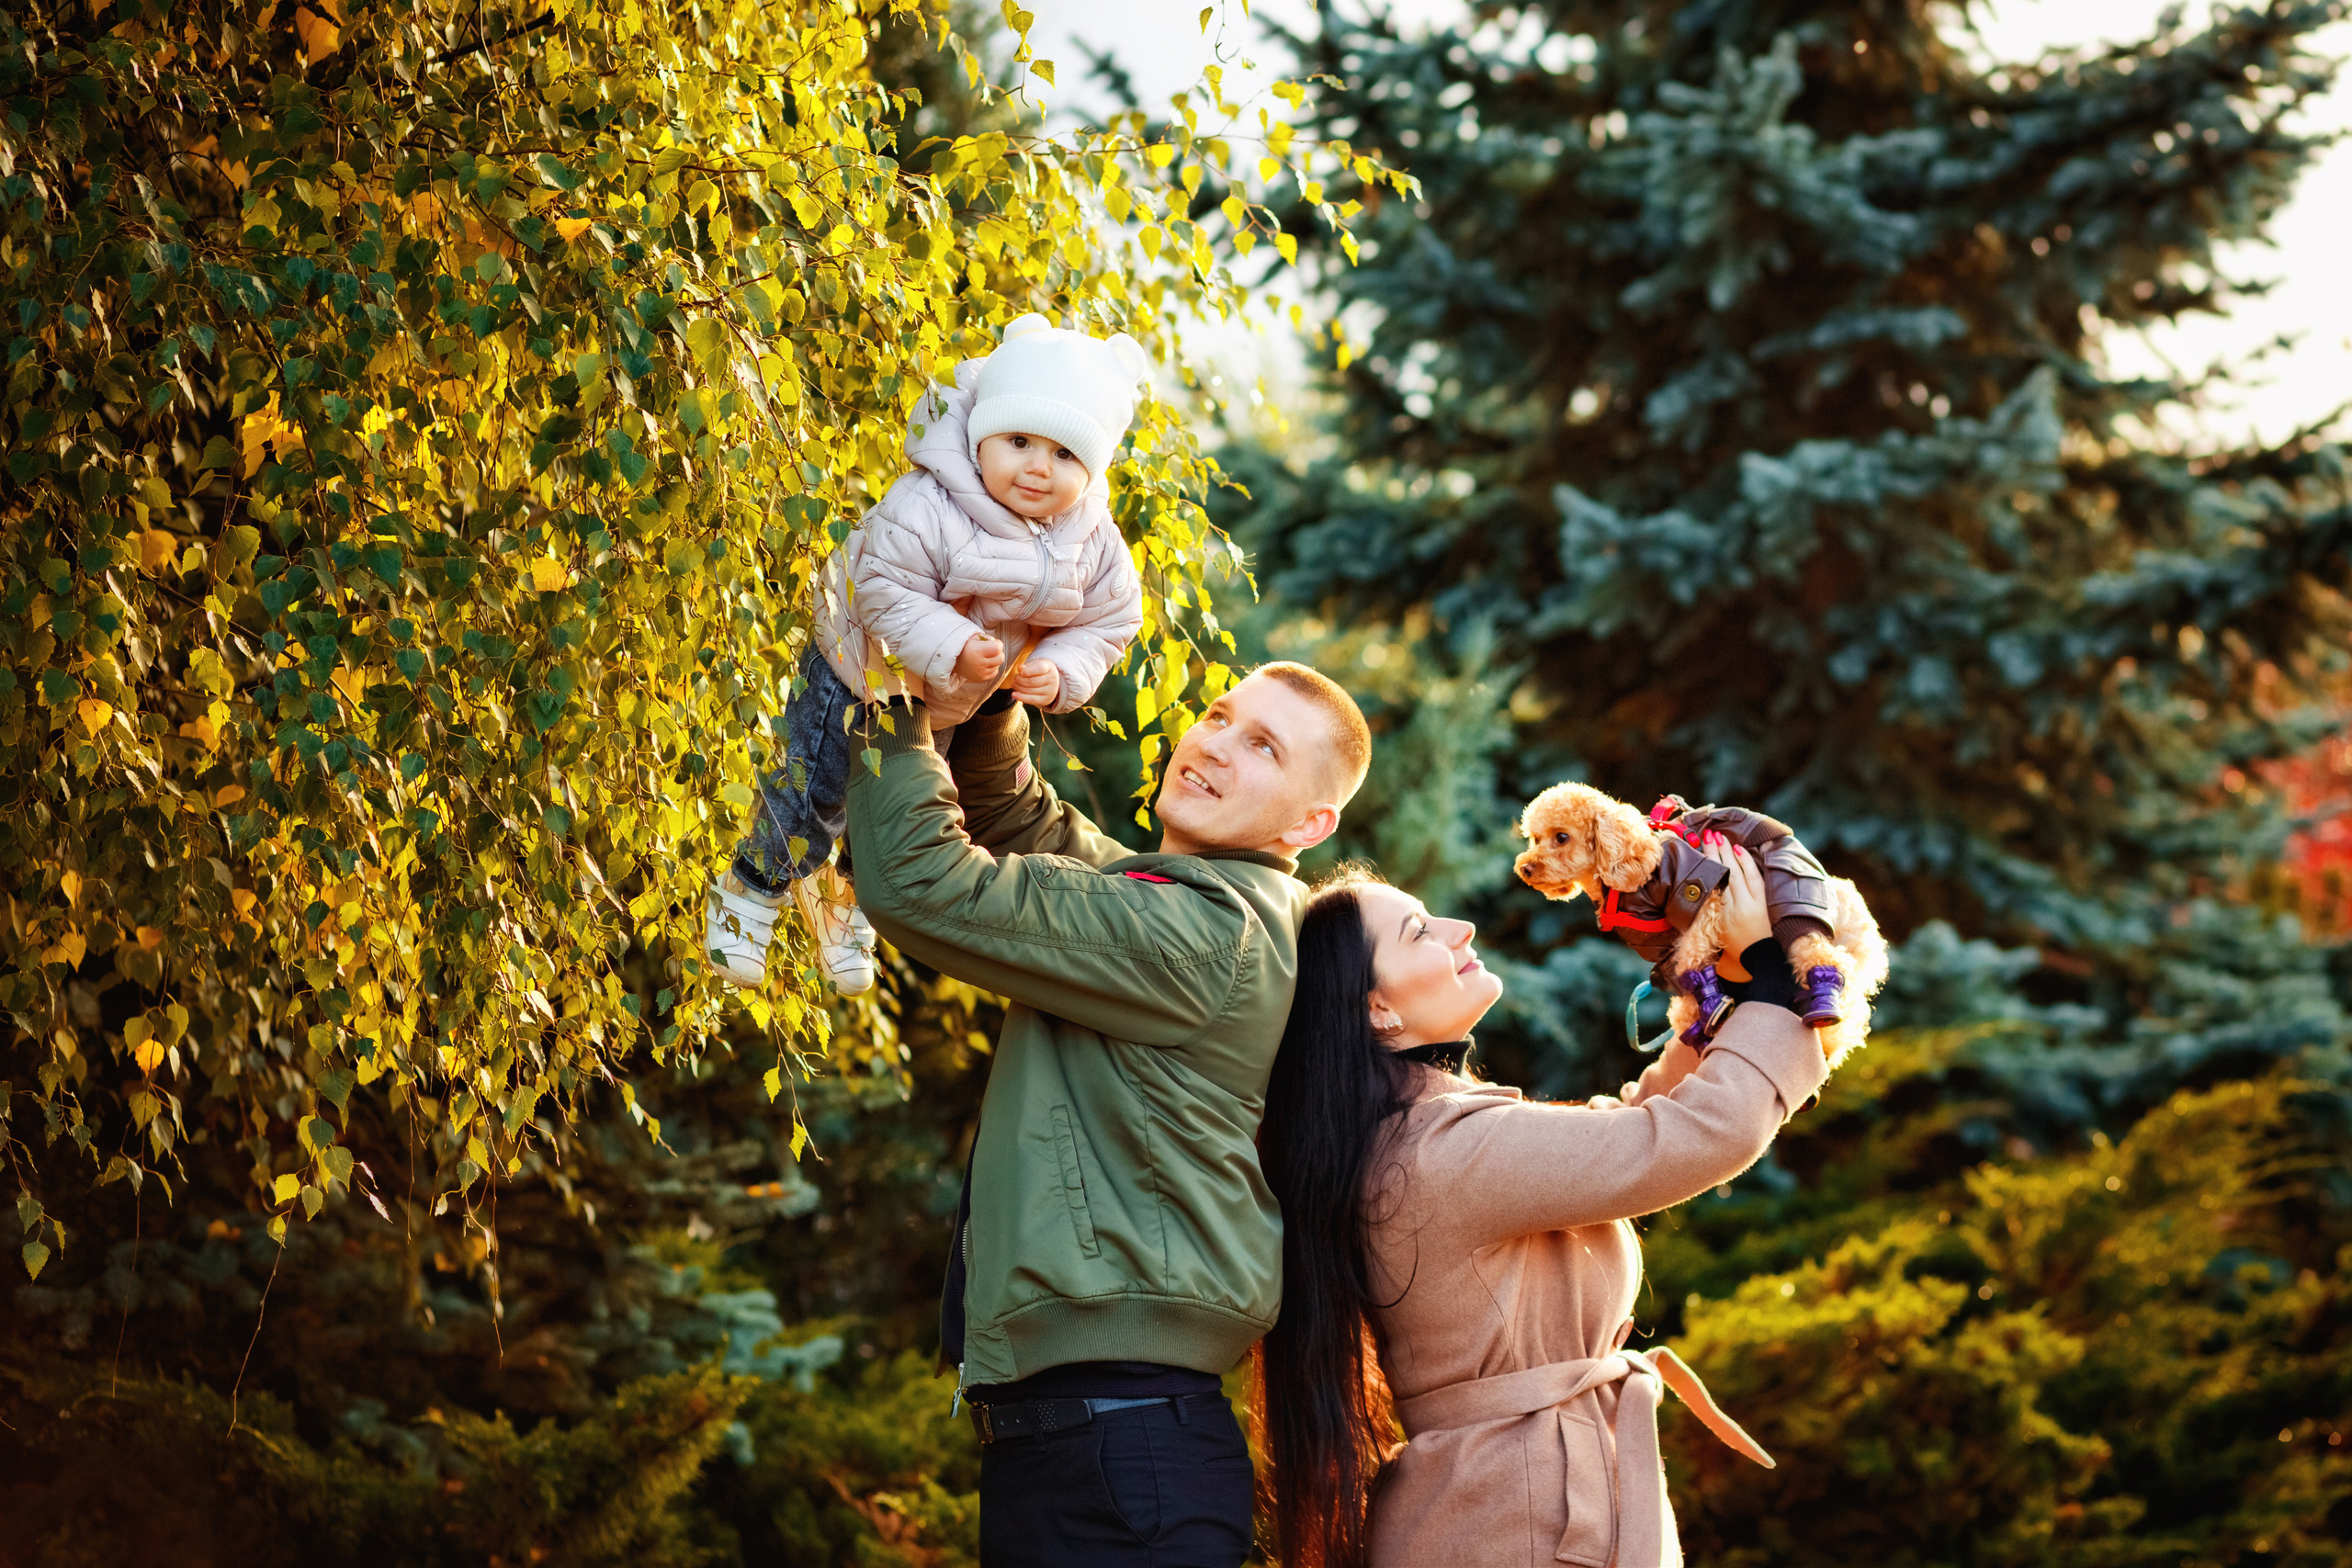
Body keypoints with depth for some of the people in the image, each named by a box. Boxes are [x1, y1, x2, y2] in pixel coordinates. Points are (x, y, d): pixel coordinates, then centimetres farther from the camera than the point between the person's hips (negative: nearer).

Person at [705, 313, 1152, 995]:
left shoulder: (1096, 546, -19)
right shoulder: (925, 511, -36)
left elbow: (1108, 620, -8)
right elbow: (886, 593, -35)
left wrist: (1061, 674, -25)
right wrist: (955, 649, -46)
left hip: (950, 704, 5)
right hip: (861, 668, -5)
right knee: (814, 789, 1)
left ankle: (841, 896, 47)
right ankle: (750, 889, 27)